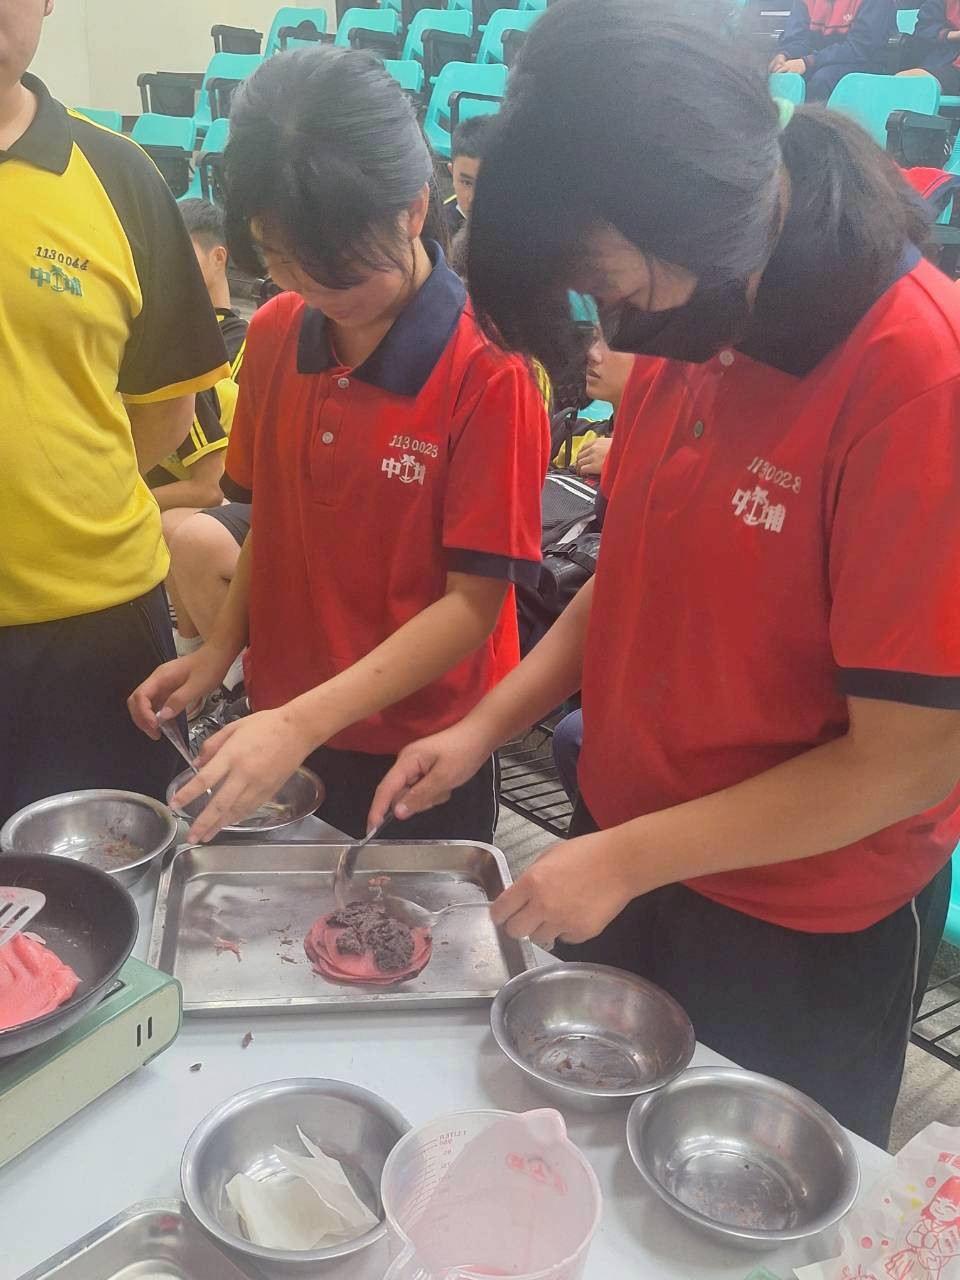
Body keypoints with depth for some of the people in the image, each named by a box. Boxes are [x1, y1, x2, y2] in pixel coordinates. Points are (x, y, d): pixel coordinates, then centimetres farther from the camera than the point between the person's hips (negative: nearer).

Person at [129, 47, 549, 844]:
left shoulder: (486, 372, -19)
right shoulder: (273, 337, -1)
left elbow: (474, 601, -19)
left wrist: (305, 721, -25)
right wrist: (219, 651, -5)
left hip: (422, 754, -5)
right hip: (277, 739, 5)